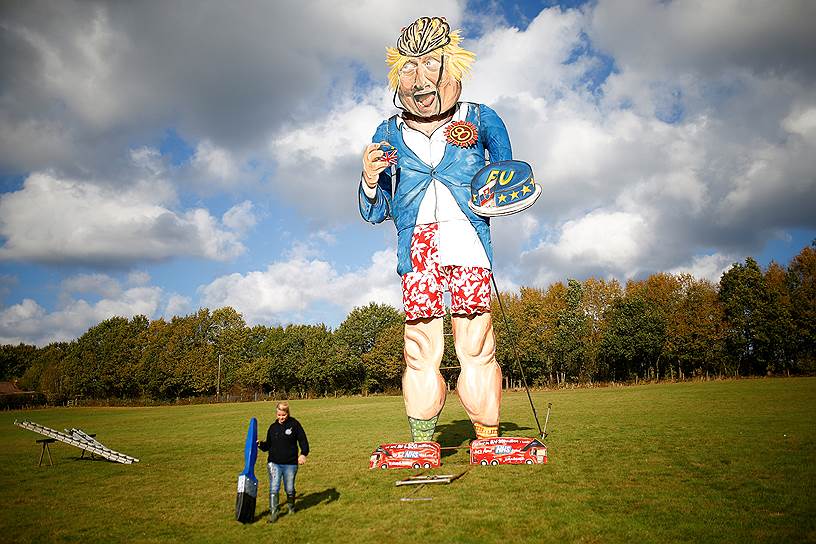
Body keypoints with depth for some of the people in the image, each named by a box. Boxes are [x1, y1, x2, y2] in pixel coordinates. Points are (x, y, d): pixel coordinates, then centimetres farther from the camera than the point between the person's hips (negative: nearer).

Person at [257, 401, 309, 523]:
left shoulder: (294, 424, -5)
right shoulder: (273, 427, 6)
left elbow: (303, 440, -5)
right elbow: (268, 445, 14)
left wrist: (303, 454, -18)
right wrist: (261, 444, -7)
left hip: (290, 464, -2)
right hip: (274, 463, 2)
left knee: (289, 489, 11)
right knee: (274, 489, -8)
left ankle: (291, 506, 38)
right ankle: (273, 513, 1)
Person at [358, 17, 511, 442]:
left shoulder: (480, 120, 14)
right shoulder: (389, 134, 17)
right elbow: (374, 213, 16)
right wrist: (369, 179, -5)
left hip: (468, 243, -1)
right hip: (417, 247, 1)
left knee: (476, 347, -8)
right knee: (421, 351, -6)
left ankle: (488, 442, 2)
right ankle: (422, 446, 2)